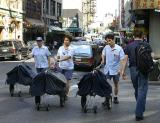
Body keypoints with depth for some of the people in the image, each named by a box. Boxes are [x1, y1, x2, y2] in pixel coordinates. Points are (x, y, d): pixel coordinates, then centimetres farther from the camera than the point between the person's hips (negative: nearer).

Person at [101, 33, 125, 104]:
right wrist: (103, 60, 1)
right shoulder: (106, 48, -3)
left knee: (116, 84, 13)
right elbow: (103, 54, 17)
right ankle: (106, 98, 4)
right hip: (107, 69, 2)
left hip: (116, 70, -2)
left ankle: (115, 98, 28)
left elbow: (122, 60, -14)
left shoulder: (119, 49, -13)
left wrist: (120, 69, -20)